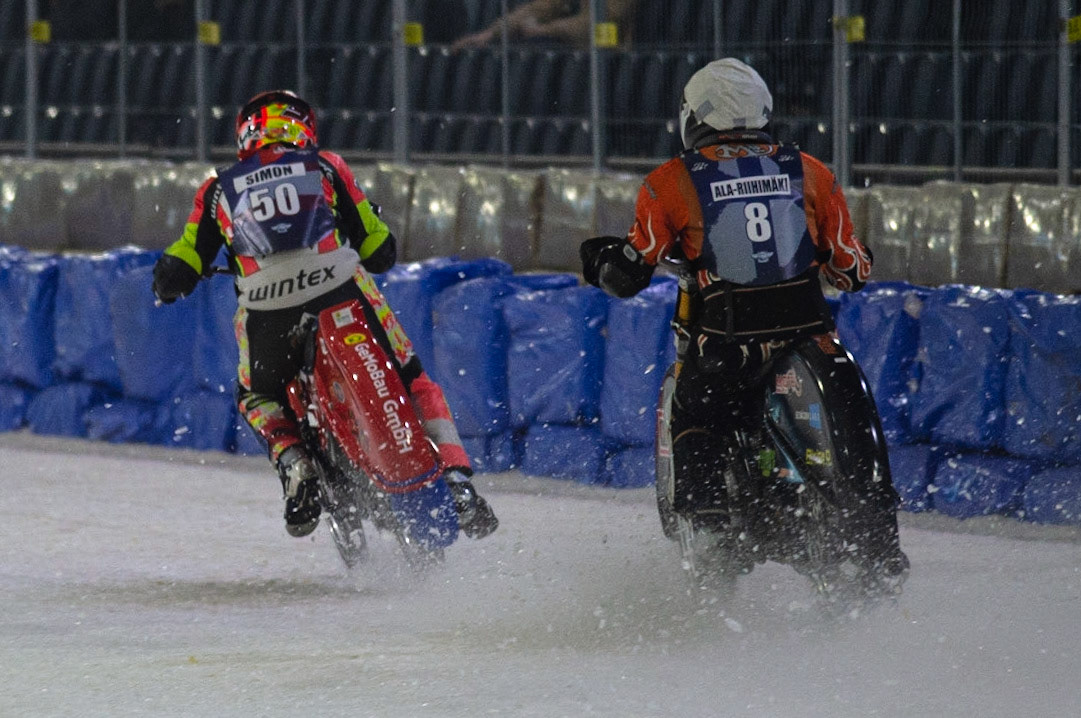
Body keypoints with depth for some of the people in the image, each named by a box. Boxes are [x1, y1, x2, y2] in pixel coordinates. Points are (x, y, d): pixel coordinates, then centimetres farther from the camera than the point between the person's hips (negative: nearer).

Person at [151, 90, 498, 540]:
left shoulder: (219, 190, 20)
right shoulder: (325, 167, 18)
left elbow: (176, 274, 16)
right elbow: (380, 251, 18)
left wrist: (170, 282, 39)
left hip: (266, 308, 1)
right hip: (341, 290, -1)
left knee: (258, 398, 28)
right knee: (411, 381, 17)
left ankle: (295, 469, 0)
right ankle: (457, 481, 2)